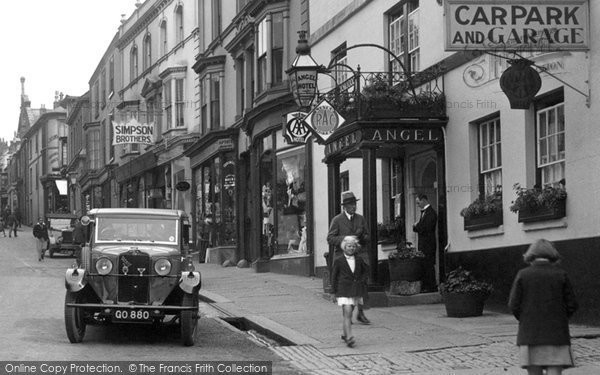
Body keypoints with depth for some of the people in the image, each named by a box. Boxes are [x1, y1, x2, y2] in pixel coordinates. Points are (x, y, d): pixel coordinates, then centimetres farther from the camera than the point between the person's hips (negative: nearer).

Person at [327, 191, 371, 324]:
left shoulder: (360, 219, 12)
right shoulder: (337, 220, 0)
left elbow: (368, 237, 18)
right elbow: (330, 239, -4)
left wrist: (361, 237, -5)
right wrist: (345, 239, -17)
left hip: (360, 254, 3)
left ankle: (360, 312, 6)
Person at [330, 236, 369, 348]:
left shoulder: (359, 260, 6)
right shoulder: (338, 261, -3)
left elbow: (366, 270, 24)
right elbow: (334, 277, 2)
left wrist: (363, 281, 10)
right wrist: (333, 293, 1)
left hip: (356, 291, 4)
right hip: (343, 291, -4)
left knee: (348, 314, 15)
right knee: (347, 314, -15)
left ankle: (345, 334, 32)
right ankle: (349, 338, -20)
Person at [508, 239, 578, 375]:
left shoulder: (523, 275, -1)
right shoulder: (561, 275, 1)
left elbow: (514, 304, -3)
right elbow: (571, 305, 1)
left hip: (530, 334, 0)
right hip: (556, 335, 0)